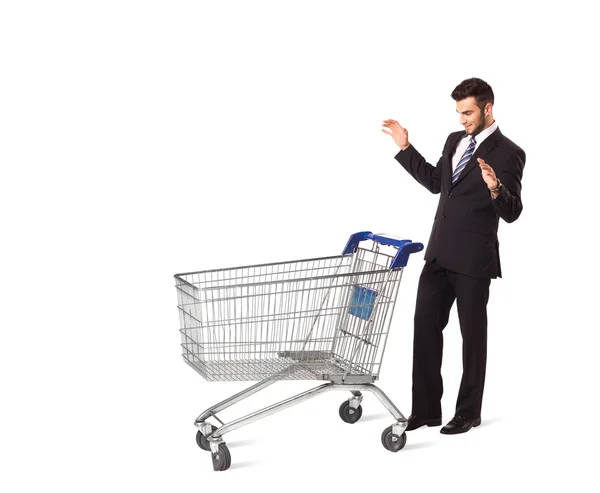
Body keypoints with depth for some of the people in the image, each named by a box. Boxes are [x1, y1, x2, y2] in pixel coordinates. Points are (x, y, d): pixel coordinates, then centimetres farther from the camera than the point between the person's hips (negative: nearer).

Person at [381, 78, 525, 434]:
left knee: (473, 335, 7)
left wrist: (495, 188, -37)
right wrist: (405, 147, 19)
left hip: (473, 258, -7)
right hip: (440, 253, 7)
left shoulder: (508, 153, -11)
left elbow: (512, 213, -17)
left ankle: (469, 412, 22)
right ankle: (426, 408, 18)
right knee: (425, 327, 8)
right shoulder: (454, 141, 11)